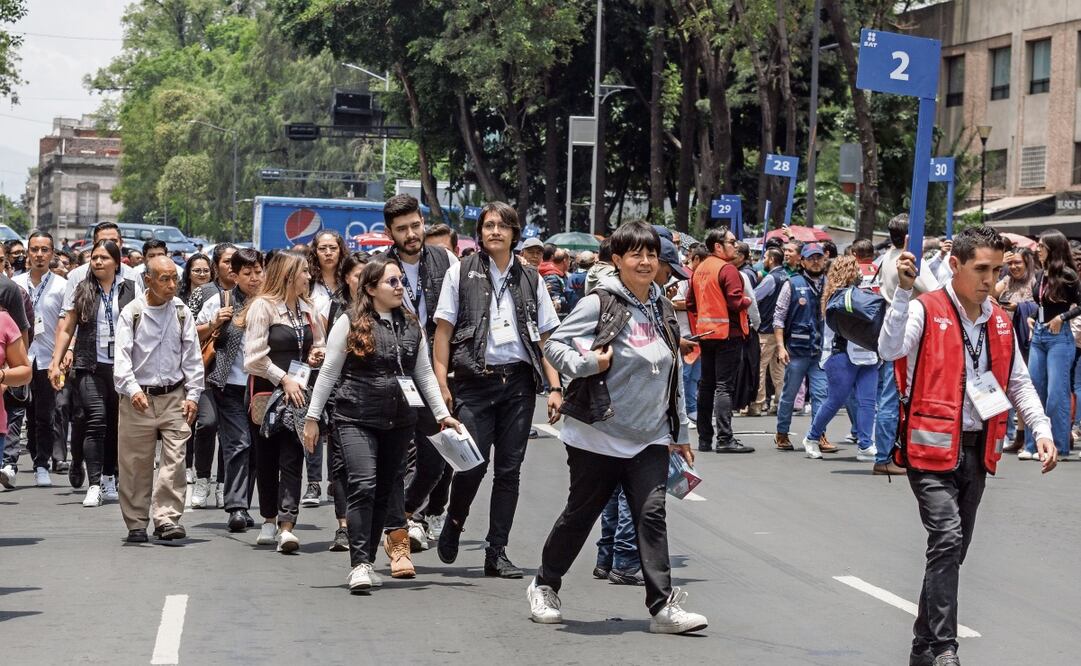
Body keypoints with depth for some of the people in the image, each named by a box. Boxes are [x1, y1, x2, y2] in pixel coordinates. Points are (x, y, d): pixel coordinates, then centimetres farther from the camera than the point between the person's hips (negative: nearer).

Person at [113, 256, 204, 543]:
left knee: (174, 459, -9)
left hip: (174, 397, 1)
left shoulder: (182, 313, 5)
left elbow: (192, 356, 7)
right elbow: (122, 355, -8)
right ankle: (136, 524, 14)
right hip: (138, 398, -1)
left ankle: (167, 519, -5)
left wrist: (192, 395, 0)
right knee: (136, 463, 4)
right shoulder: (131, 313, -1)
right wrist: (132, 389, -22)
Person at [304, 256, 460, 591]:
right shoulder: (350, 324, -2)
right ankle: (359, 564, -16)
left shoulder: (412, 326, 11)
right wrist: (312, 417, 0)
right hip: (356, 419, -5)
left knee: (385, 490, 6)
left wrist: (442, 414, 10)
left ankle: (368, 558, 16)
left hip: (398, 421, 5)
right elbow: (328, 373, 1)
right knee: (363, 487, -16)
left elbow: (425, 374, 16)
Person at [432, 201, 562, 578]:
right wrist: (441, 382, -7)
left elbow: (546, 337, 11)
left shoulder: (530, 279, 11)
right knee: (473, 463, -9)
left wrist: (554, 387, 2)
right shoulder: (462, 273, 4)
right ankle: (453, 525, 21)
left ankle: (497, 553, 10)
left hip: (518, 382, 3)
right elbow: (443, 330, 2)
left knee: (509, 469, 3)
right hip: (474, 380, -3)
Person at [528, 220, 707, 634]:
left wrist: (679, 433, 19)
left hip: (650, 439, 4)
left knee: (652, 514, -7)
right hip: (598, 434, -4)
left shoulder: (663, 311, 12)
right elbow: (554, 345, -8)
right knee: (581, 513, 7)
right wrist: (586, 363, -26)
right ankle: (544, 586, 27)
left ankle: (664, 606, -9)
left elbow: (672, 378, 18)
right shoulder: (600, 303, -8)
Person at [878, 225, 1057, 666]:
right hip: (932, 446, -7)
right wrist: (904, 292, -33)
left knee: (953, 549, 12)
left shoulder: (999, 321, 11)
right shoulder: (925, 310, -9)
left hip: (977, 448, 7)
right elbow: (890, 350, -26)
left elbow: (1018, 382, 18)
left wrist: (1041, 429, 5)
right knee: (947, 539, -19)